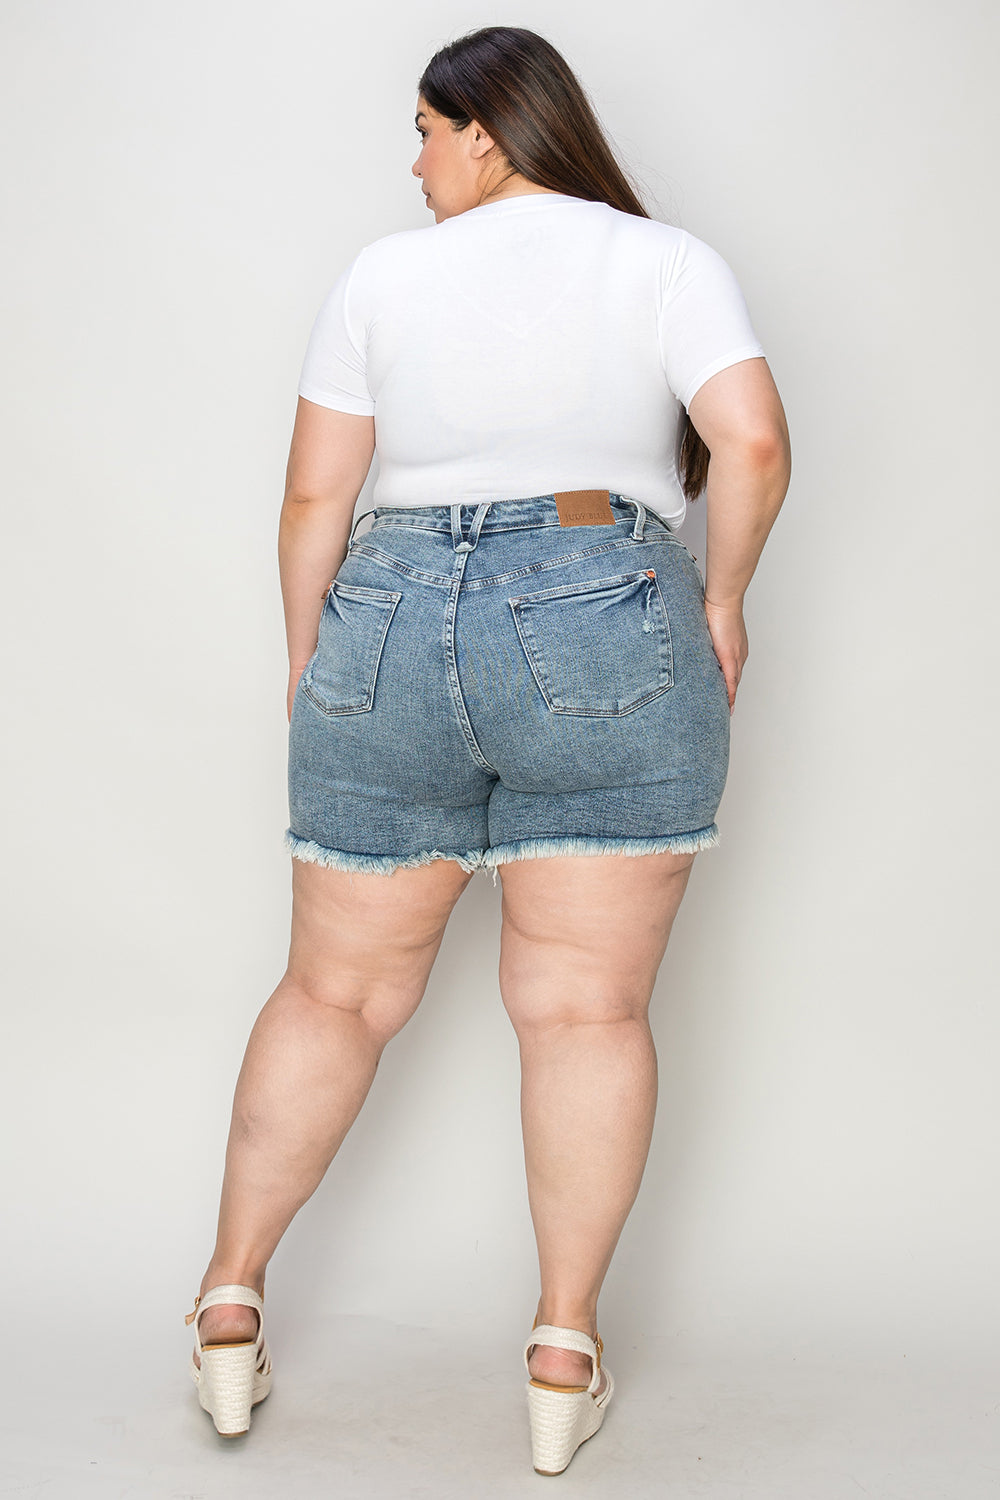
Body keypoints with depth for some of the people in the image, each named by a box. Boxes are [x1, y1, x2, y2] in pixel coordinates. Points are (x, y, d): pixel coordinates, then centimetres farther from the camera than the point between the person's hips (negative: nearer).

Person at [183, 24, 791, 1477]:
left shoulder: (385, 274, 8)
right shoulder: (669, 260, 5)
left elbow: (315, 494, 4)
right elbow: (754, 442, -10)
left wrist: (308, 664, 14)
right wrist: (721, 598, 4)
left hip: (389, 636, 2)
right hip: (606, 637, -1)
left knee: (337, 991, 13)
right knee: (588, 1005, 4)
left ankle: (230, 1302, 17)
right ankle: (565, 1353, 8)